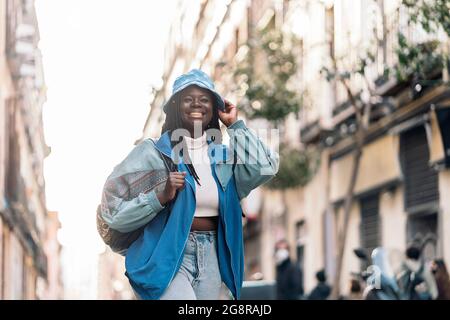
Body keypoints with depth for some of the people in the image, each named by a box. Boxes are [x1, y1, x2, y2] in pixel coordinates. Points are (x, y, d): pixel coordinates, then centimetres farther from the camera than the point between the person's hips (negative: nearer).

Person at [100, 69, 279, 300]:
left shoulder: (223, 156, 12)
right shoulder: (153, 152, -2)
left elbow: (265, 167, -6)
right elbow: (114, 211, -5)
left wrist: (235, 125, 3)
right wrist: (161, 196, -20)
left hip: (210, 261, 5)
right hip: (167, 257, -5)